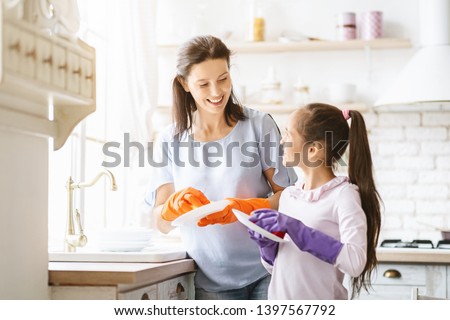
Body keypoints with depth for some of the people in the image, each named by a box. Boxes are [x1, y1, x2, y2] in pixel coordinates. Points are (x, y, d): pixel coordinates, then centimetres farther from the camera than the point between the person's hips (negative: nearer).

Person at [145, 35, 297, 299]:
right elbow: (162, 223, 1)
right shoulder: (171, 140, 2)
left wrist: (242, 208, -22)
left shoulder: (259, 125, -4)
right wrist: (177, 204, -20)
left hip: (266, 271, -1)